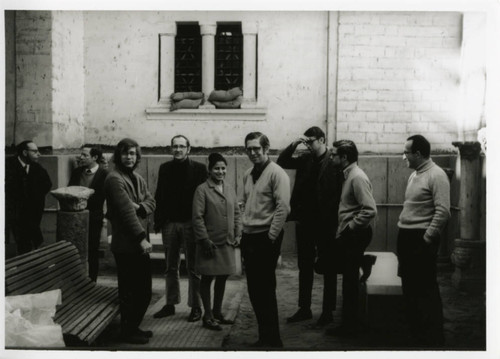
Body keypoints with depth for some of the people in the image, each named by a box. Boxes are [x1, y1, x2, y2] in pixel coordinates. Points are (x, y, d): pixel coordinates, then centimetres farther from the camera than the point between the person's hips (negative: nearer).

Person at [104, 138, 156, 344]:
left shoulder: (138, 178, 17)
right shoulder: (115, 179, -12)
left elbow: (151, 202, 9)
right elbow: (126, 211, -20)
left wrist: (139, 207, -14)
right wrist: (142, 238, -24)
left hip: (140, 243, 9)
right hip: (126, 244, -9)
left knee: (144, 289, 14)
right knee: (130, 291, 0)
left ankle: (134, 326, 28)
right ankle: (127, 332, 14)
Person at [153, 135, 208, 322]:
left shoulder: (199, 169, -3)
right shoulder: (165, 168, 8)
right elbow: (159, 195, 8)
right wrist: (158, 221, 1)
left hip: (190, 223, -3)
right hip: (169, 223, 4)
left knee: (193, 268, 3)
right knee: (171, 267, 11)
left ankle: (196, 306, 10)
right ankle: (170, 304, 21)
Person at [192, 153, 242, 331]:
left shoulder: (230, 189, 11)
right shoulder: (202, 189, -7)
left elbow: (236, 213, 16)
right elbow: (197, 217, -10)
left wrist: (237, 234, 6)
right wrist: (204, 239, -14)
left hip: (227, 243, 6)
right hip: (210, 243, -6)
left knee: (222, 278, 13)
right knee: (207, 278, 3)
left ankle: (217, 312, 27)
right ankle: (208, 316, 12)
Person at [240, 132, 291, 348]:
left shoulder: (276, 173, -10)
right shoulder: (248, 174, 14)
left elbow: (283, 207, -16)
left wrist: (271, 237, -16)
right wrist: (243, 232, 14)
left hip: (266, 238, -7)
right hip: (248, 237, 8)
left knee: (265, 290, -4)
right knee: (254, 290, 11)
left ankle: (272, 340, 8)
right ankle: (264, 336, 23)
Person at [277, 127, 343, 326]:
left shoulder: (333, 163, -11)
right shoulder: (305, 160, 7)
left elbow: (337, 196, -14)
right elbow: (281, 162, 10)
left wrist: (332, 223, -17)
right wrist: (293, 145, -4)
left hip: (325, 224, -6)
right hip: (305, 221, 6)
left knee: (327, 269, 7)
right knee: (305, 267, 14)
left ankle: (328, 312, 16)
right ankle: (304, 309, 25)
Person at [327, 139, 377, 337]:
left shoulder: (357, 177, -18)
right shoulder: (348, 175, 11)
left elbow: (370, 210, -25)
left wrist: (349, 227, -18)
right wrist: (344, 229, 10)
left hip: (354, 236, -9)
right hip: (348, 236, 9)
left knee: (350, 280, 0)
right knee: (349, 278, 15)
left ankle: (349, 326, 11)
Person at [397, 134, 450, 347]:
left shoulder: (436, 175, -12)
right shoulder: (414, 174, 15)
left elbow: (443, 212, -19)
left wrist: (426, 238, -17)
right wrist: (404, 236, 13)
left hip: (422, 240, -9)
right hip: (406, 237, 9)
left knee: (426, 290, -3)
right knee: (409, 288, 13)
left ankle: (433, 339, 7)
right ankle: (415, 334, 24)